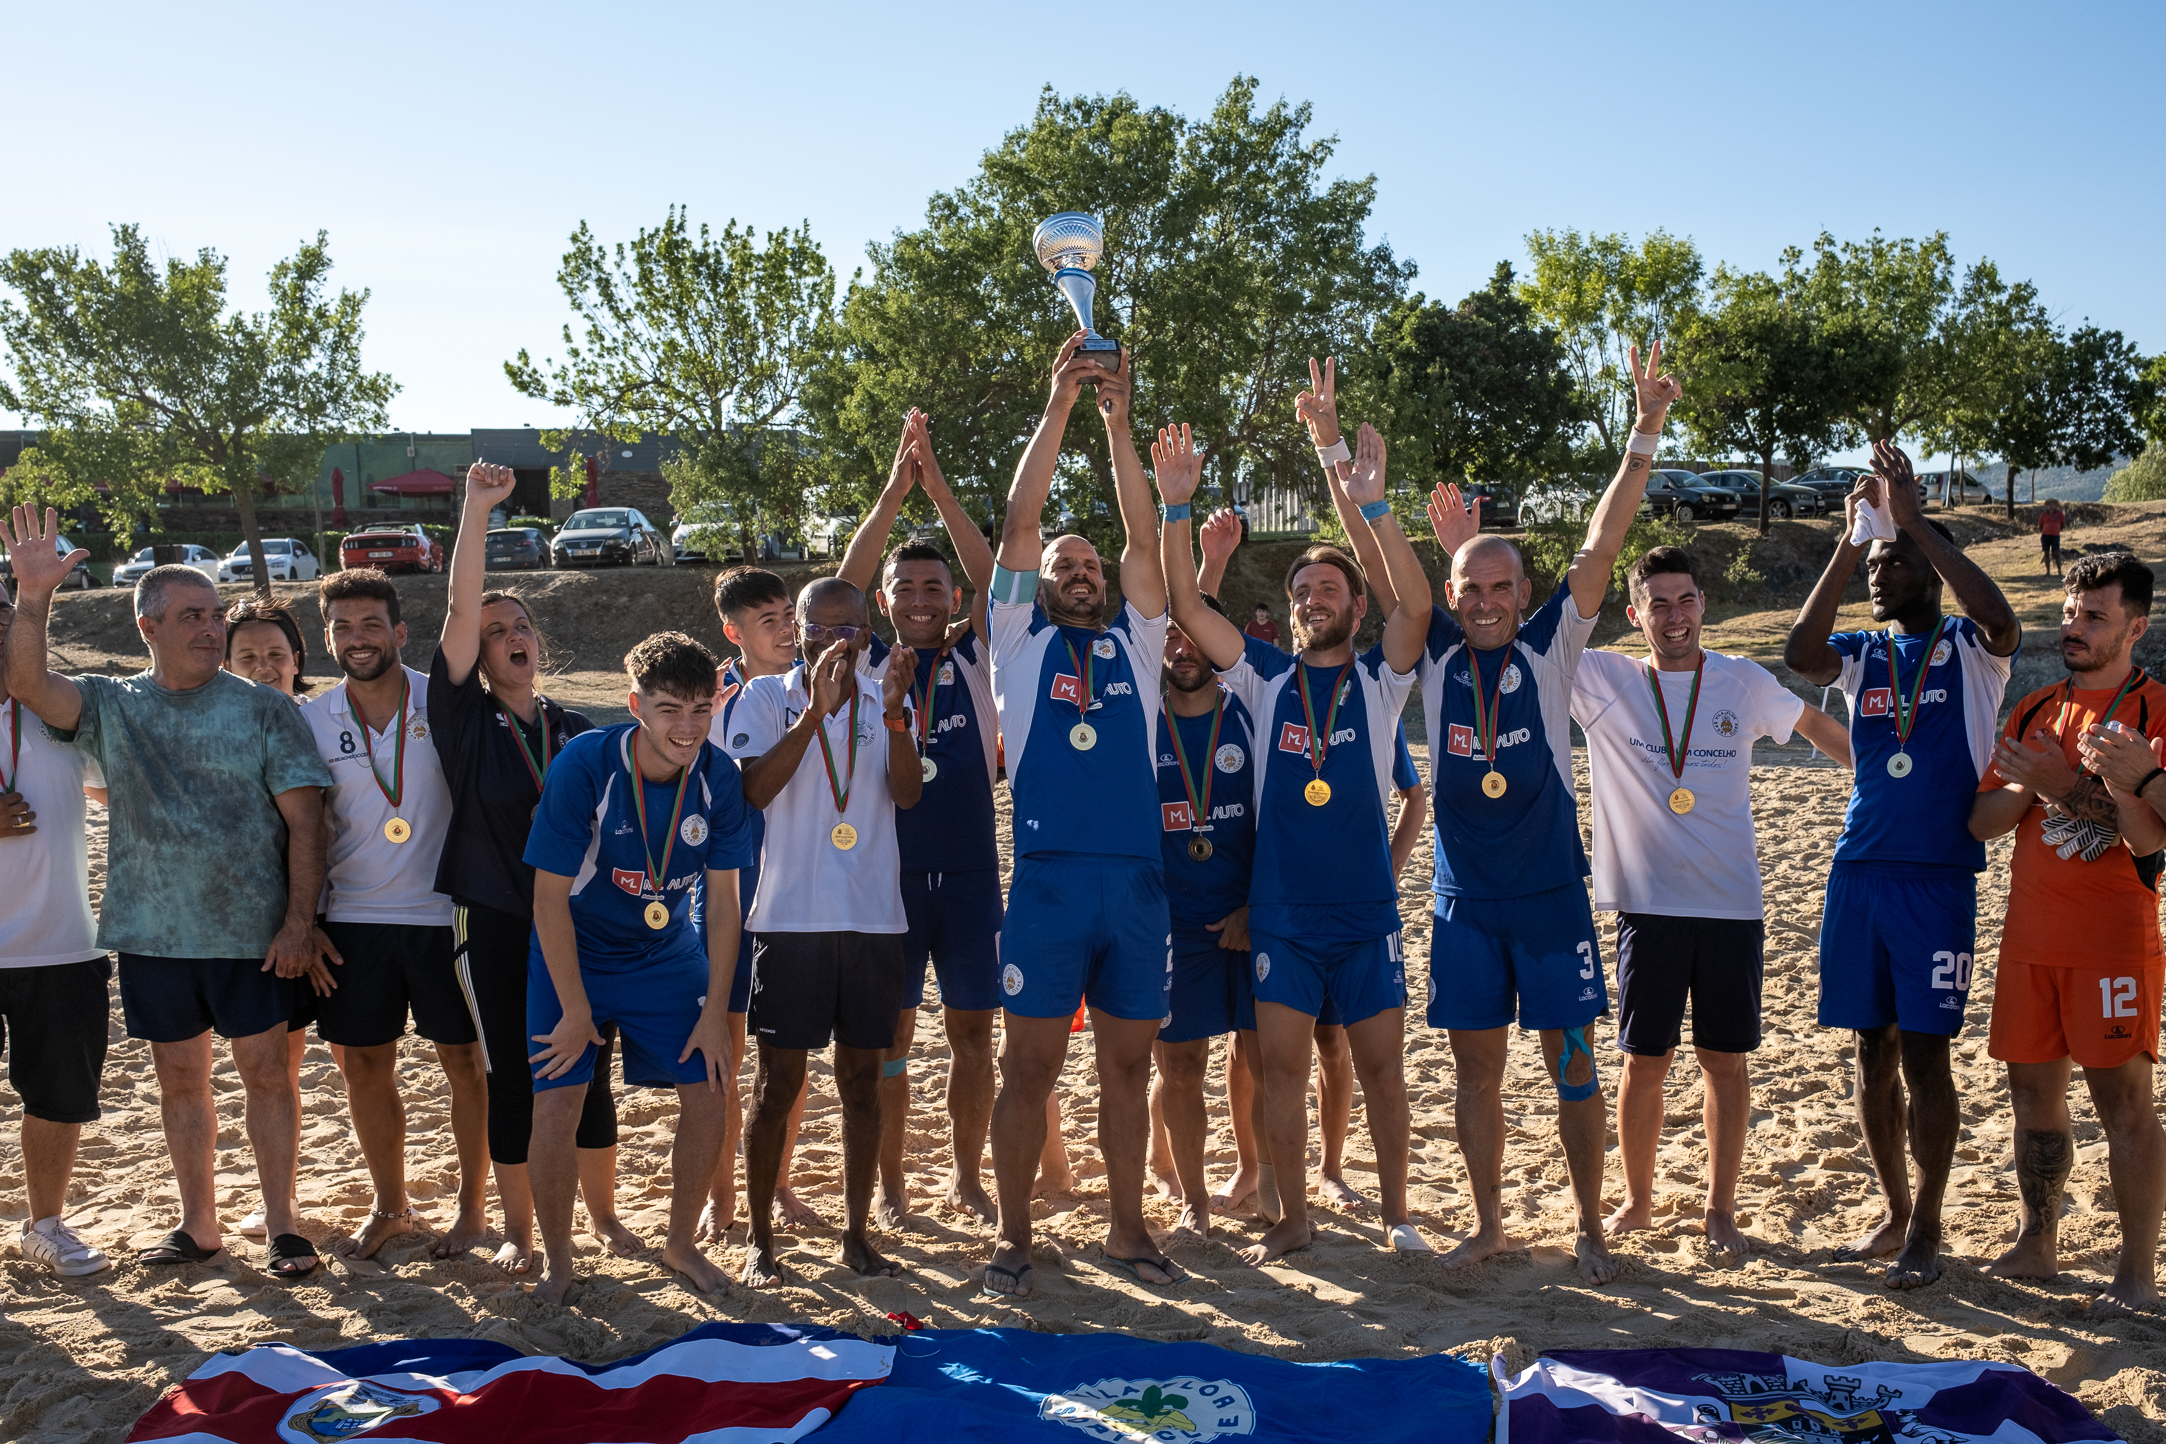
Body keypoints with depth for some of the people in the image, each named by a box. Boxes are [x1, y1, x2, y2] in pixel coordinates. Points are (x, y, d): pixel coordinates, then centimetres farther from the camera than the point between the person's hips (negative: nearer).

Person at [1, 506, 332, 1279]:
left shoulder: (265, 709, -3)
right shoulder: (110, 707, 5)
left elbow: (304, 821, -6)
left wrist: (299, 923, -13)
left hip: (252, 933, -3)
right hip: (152, 933, 3)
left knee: (265, 1072, 2)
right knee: (180, 1078, 12)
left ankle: (282, 1225, 12)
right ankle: (199, 1224, 25)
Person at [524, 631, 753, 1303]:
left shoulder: (719, 777, -16)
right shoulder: (583, 766, -26)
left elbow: (722, 900, -7)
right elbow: (550, 896, -20)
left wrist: (715, 1013, -8)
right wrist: (575, 1010, -17)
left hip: (669, 954, 3)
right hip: (573, 953, -3)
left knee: (708, 1094, -3)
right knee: (555, 1104, -10)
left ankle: (681, 1242, 20)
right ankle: (555, 1257, 12)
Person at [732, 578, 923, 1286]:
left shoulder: (884, 701, 8)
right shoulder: (765, 697, 2)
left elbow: (907, 792, -6)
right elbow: (756, 789, -14)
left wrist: (895, 713, -21)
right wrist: (817, 709, -22)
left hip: (874, 917, 3)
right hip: (790, 916, -2)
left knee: (862, 1079, 9)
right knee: (778, 1080, 1)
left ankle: (856, 1235, 19)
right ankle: (759, 1239, 13)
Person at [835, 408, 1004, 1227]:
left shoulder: (975, 658, 6)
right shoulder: (866, 661, 5)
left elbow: (992, 580, -7)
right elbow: (844, 584, -8)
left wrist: (940, 491, -15)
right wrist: (894, 493, -17)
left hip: (969, 872, 1)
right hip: (889, 872, -1)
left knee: (971, 1030, 6)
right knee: (890, 1032, 4)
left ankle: (966, 1176, 19)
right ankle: (889, 1184, 15)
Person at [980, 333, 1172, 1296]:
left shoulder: (1133, 646, 15)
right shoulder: (1021, 642, 9)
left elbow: (1145, 539, 5)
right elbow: (1018, 523, 1)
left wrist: (1118, 422, -1)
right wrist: (1060, 405, -4)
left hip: (1136, 879, 3)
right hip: (1048, 879, -3)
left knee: (1127, 1064, 10)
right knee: (1030, 1064, 3)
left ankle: (1125, 1230, 22)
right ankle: (1013, 1237, 14)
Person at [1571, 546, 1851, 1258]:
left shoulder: (1744, 682, 3)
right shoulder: (1599, 681, -1)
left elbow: (1816, 725, 20)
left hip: (1733, 904, 1)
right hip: (1648, 905, -1)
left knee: (1725, 1059, 8)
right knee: (1645, 1059, 6)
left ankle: (1720, 1208, 21)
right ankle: (1637, 1200, 24)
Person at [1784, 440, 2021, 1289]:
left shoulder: (1970, 651, 0)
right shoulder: (1863, 656, 11)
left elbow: (2001, 621, -23)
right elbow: (1799, 654, -10)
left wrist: (1913, 519, -22)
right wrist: (1848, 541, -13)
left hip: (1938, 875, -5)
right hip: (1860, 870, 5)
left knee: (1923, 1051, -3)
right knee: (1873, 1048, 9)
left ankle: (1927, 1231, 8)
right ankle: (1895, 1217, 22)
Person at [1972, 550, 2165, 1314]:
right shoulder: (2035, 711, 13)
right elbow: (1981, 821, 9)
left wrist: (2072, 784, -24)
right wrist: (2031, 785, -9)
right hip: (2031, 934, 6)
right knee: (2032, 1087, 11)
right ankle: (2036, 1245, 24)